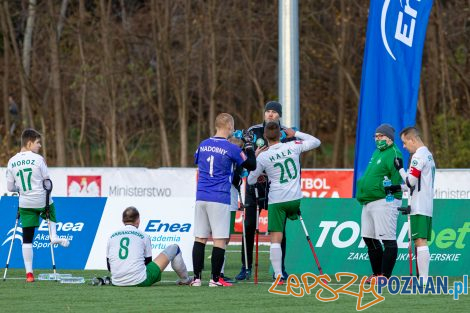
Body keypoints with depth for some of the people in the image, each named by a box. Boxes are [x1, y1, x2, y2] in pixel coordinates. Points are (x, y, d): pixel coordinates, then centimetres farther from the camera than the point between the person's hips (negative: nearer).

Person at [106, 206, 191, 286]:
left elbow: (109, 267, 13)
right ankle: (184, 280, 33)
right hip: (140, 281, -5)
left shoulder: (112, 236, 10)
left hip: (117, 283, 5)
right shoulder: (143, 236, 3)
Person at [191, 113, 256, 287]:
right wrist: (249, 145, 14)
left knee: (200, 238, 7)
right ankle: (215, 279, -2)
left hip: (201, 197, 5)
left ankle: (197, 278, 6)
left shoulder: (203, 145, 8)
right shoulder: (231, 149, -7)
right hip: (220, 199, -5)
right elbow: (251, 165, 2)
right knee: (220, 240, -1)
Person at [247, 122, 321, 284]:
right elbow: (316, 142, 13)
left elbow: (251, 180, 7)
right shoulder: (293, 147, -3)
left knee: (275, 239, -3)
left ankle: (278, 275, -10)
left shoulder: (262, 157, -6)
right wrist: (296, 134, 15)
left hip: (276, 201, -2)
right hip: (295, 199, 2)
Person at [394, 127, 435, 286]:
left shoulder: (418, 156, -12)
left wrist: (400, 169, -1)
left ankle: (423, 280, -16)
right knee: (421, 242, 11)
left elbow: (411, 181, -15)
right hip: (427, 207, 10)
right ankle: (423, 278, 10)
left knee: (420, 241, -12)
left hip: (419, 208, -10)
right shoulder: (429, 155, 18)